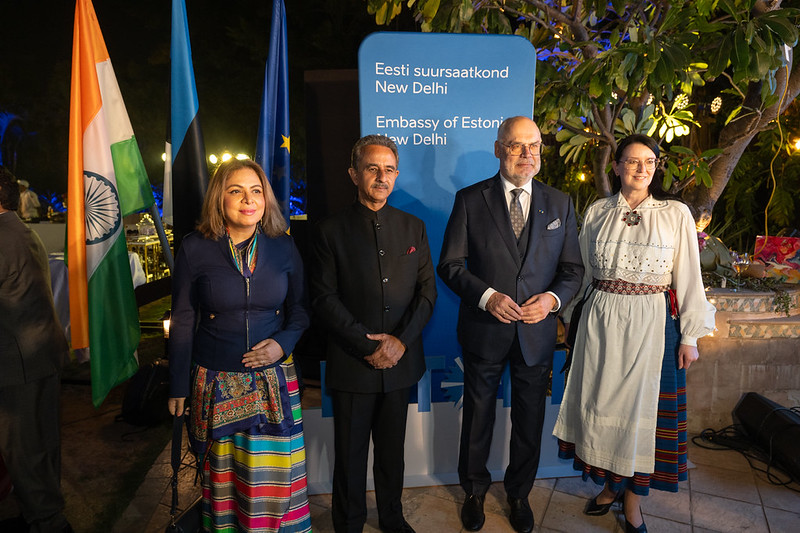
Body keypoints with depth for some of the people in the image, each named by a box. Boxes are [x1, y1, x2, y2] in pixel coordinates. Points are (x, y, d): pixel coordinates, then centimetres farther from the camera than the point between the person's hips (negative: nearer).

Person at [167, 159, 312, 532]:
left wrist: (284, 343, -11)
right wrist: (178, 387, 3)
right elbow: (182, 322, 1)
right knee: (222, 470, 13)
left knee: (275, 470, 7)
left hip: (274, 379, 1)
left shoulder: (283, 248, -1)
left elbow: (300, 306, 9)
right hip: (216, 383, -1)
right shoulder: (194, 249, -4)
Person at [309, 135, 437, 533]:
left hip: (401, 361, 3)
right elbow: (324, 298, -8)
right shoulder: (330, 231, -3)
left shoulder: (413, 228, 6)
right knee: (350, 453, 11)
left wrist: (401, 341, -10)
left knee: (392, 448, 18)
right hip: (351, 364, -2)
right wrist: (366, 346, -14)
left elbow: (427, 290, 3)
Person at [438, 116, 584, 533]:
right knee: (477, 418, 16)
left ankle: (519, 493, 43)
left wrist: (552, 298, -14)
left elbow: (572, 269, 5)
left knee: (529, 423, 17)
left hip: (537, 332, 2)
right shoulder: (470, 199, -4)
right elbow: (450, 265, -6)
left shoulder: (559, 204, 4)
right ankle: (474, 490, 41)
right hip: (484, 330, -2)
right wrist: (487, 295, -20)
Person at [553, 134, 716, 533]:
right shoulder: (597, 212, 4)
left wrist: (689, 336, -2)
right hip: (601, 320, 2)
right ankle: (610, 484, 32)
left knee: (643, 407, 6)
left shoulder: (676, 214, -3)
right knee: (602, 401, 10)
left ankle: (633, 500, 25)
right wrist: (577, 318, 10)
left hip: (652, 323, -2)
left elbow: (688, 278, -2)